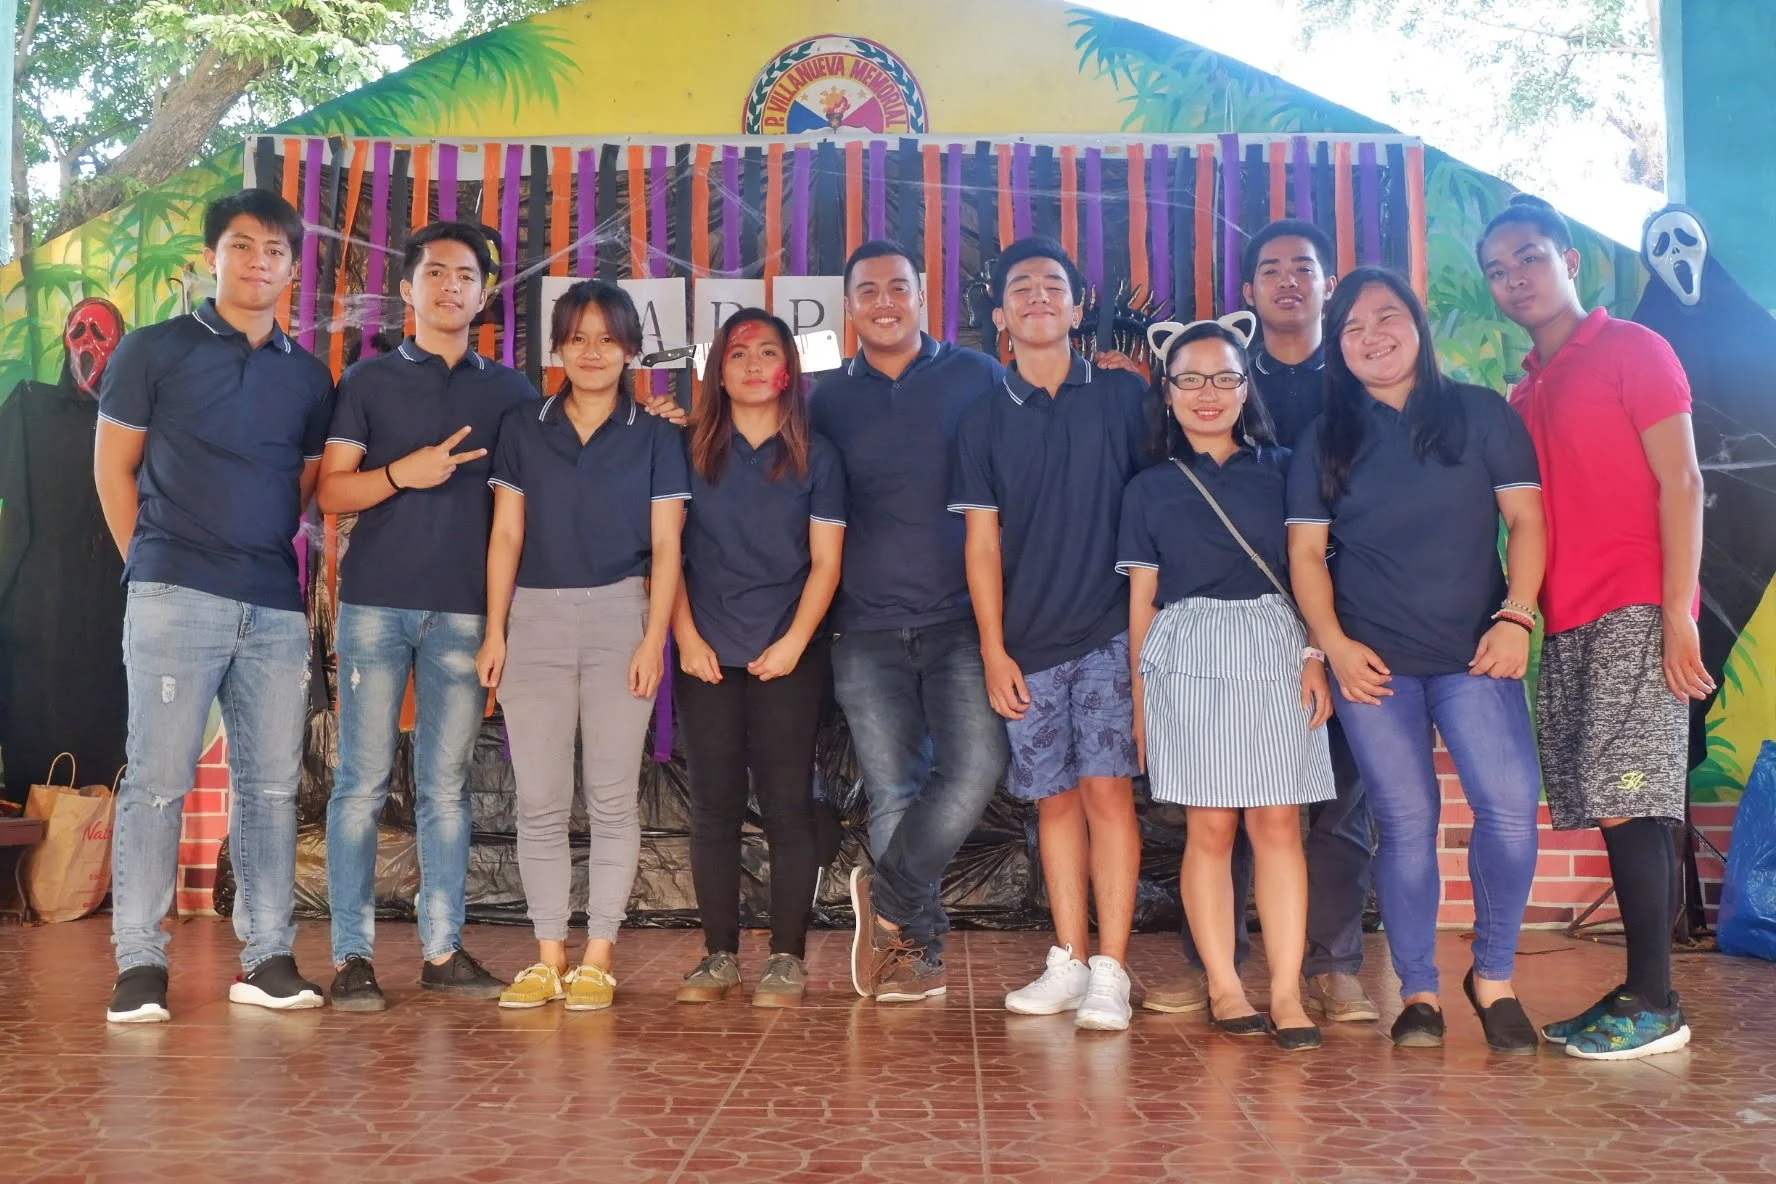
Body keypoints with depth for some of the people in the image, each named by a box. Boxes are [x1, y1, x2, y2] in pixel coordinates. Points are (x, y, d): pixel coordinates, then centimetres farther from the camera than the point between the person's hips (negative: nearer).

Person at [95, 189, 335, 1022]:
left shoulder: (308, 374, 14)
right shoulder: (155, 350, 5)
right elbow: (113, 466, 7)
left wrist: (268, 557, 11)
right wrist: (149, 564, 5)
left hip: (275, 607, 4)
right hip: (176, 600, -3)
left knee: (271, 783, 4)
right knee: (157, 779, -3)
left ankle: (268, 958, 11)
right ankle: (139, 963, 5)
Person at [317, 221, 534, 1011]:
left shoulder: (510, 390, 12)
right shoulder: (369, 380, 9)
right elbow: (330, 491, 3)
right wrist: (403, 475, -12)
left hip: (465, 610, 1)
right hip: (376, 603, -1)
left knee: (447, 788, 5)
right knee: (363, 783, -1)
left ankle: (443, 950, 11)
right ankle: (351, 956, 5)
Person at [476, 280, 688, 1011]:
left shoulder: (654, 436, 6)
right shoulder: (522, 429, 11)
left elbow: (665, 547, 2)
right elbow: (506, 535, 8)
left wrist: (654, 637, -7)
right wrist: (495, 631, 2)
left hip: (620, 617, -1)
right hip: (536, 620, 2)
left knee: (612, 797, 1)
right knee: (540, 800, 2)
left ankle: (598, 957, 9)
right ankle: (549, 956, 11)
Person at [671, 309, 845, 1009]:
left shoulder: (814, 457, 6)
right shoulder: (691, 453, 9)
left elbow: (825, 562, 2)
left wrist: (794, 643, -9)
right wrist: (687, 637, -4)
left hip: (788, 658, -1)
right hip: (708, 656, 2)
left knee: (787, 805, -1)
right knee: (714, 807, 4)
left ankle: (787, 959, 6)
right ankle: (719, 957, 13)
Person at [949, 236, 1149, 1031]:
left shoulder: (1125, 398, 5)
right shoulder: (984, 421, 8)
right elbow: (982, 541, 6)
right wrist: (993, 649, 0)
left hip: (1111, 630, -2)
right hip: (1029, 643, 2)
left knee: (1106, 787, -8)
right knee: (1055, 797, 7)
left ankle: (1110, 973, -3)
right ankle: (1068, 962, 16)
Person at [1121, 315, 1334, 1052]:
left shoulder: (1280, 469, 11)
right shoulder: (1150, 488, 11)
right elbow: (1142, 599, 11)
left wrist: (1314, 658, -4)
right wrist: (1140, 698, 7)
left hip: (1275, 653, 1)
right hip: (1189, 658, 0)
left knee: (1278, 822, -3)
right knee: (1211, 825, -2)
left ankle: (1286, 992, 0)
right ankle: (1224, 986, 6)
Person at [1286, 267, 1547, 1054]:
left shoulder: (1481, 415, 8)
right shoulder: (1325, 441, 10)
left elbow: (1525, 520, 5)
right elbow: (1305, 552, 7)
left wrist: (1516, 615, -9)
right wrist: (1335, 644, -6)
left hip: (1475, 654, 0)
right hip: (1372, 661, 1)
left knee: (1510, 803, -15)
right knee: (1406, 821, -1)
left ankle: (1494, 975, 5)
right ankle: (1418, 991, 12)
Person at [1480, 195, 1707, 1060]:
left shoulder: (1632, 350, 1)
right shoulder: (1525, 394, 20)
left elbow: (1680, 483, -7)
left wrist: (1678, 614, -14)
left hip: (1634, 613, -7)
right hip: (1566, 624, 7)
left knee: (1626, 802, -10)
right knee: (1613, 809, 6)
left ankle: (1655, 1005, -3)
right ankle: (1643, 993, 13)